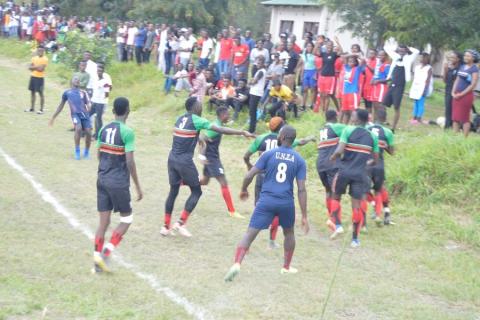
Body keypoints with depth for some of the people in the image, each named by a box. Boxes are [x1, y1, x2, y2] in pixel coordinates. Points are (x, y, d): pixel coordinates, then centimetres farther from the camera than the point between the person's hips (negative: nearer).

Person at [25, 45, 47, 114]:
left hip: (40, 78, -7)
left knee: (41, 93, -3)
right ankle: (32, 108, 20)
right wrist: (37, 67, -13)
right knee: (32, 92, 11)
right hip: (33, 77, 7)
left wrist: (34, 67, -8)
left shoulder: (45, 59, -10)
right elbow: (30, 67, 3)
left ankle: (41, 109, 2)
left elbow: (41, 69, -19)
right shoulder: (34, 58, 10)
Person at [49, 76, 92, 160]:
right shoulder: (67, 93, 19)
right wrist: (53, 117, 28)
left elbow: (88, 104, 13)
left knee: (88, 132, -12)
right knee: (78, 128, -29)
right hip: (75, 114, -2)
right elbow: (61, 105, 27)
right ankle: (77, 151, -11)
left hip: (84, 113, 2)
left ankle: (86, 152, 16)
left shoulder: (83, 92, 21)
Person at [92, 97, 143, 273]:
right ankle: (105, 253, -3)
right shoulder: (127, 132, -13)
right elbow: (130, 162, -15)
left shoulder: (104, 129, 6)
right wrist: (138, 187, -9)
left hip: (102, 180, 6)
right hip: (119, 183, -6)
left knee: (103, 221, 10)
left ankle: (97, 261, 10)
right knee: (126, 219, 10)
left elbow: (99, 155, 13)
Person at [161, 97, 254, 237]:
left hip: (172, 159, 7)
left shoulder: (180, 119, 11)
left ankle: (166, 226, 16)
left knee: (173, 191, 15)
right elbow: (220, 130, -12)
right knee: (196, 191, 6)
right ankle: (180, 223, -1)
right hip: (184, 161, -7)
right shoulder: (196, 120, -9)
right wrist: (242, 133, -9)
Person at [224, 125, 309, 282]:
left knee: (250, 233, -3)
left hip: (266, 200, -1)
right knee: (289, 233, 28)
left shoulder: (269, 154, 0)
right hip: (286, 203, 1)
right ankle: (286, 267, 35)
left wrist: (244, 190, 18)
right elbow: (301, 189, -3)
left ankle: (237, 264, -22)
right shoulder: (299, 160, 2)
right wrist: (304, 216, 0)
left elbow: (249, 176, -3)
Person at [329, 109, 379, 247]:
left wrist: (332, 158, 5)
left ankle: (338, 225, 3)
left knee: (335, 197, 19)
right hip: (360, 174, 2)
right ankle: (355, 239, 8)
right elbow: (375, 159, 8)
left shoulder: (348, 130, -6)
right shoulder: (372, 136, 5)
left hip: (345, 171, -2)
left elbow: (339, 151, -15)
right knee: (357, 205, 6)